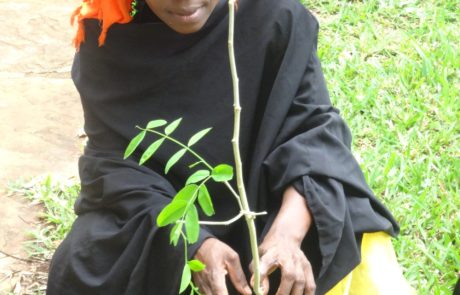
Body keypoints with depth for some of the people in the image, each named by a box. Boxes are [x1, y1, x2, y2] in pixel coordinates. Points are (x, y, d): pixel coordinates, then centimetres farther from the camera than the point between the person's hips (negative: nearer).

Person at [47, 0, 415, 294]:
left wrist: (287, 234, -32)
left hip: (268, 203, -1)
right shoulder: (107, 37, -14)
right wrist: (194, 243, -28)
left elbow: (314, 126, -15)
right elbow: (115, 158, -14)